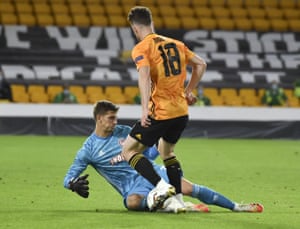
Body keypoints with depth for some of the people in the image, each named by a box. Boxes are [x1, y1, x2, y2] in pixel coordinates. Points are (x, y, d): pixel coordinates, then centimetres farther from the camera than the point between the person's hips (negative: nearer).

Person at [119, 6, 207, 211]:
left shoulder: (141, 49, -7)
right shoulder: (175, 44, 13)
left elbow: (144, 74, -25)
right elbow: (201, 64, 20)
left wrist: (145, 109, -31)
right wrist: (188, 91, 26)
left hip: (160, 112, -7)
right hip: (182, 111, 7)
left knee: (129, 151, 4)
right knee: (167, 151, 29)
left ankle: (161, 186, -14)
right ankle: (178, 199, 24)